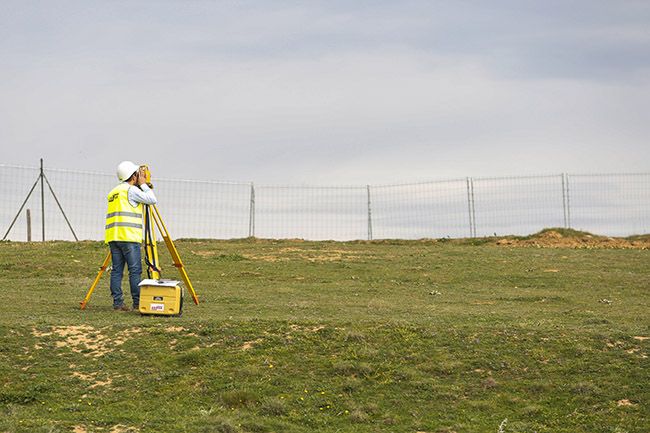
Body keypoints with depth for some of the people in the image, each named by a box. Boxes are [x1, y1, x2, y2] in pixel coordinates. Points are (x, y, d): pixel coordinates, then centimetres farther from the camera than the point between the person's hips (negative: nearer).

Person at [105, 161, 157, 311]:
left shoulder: (113, 192, 21)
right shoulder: (131, 190, -4)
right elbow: (152, 199, -5)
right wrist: (143, 184, 8)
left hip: (113, 237, 8)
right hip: (128, 237, -8)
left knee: (117, 270, 4)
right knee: (135, 270, -4)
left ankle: (118, 303, 2)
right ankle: (138, 302, -5)